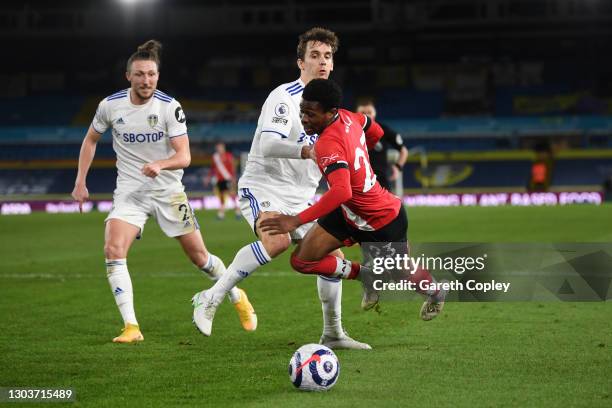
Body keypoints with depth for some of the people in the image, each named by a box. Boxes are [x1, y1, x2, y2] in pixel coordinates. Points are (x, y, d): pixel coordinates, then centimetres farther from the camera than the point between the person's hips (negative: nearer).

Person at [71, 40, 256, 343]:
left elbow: (184, 156, -16)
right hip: (130, 191, 1)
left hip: (168, 190, -1)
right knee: (113, 250, -22)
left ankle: (237, 297, 35)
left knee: (198, 255, 6)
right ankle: (131, 327, -18)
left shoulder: (170, 107, -13)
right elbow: (91, 139, 12)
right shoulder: (110, 105, -6)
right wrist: (80, 181, 6)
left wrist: (160, 165, -36)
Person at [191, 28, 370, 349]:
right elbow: (267, 145, -28)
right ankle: (211, 298, -24)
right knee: (277, 240, -34)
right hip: (262, 188, -8)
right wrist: (307, 151, -40)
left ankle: (333, 333, 19)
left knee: (332, 256, 3)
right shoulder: (285, 97, -14)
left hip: (301, 200, 8)